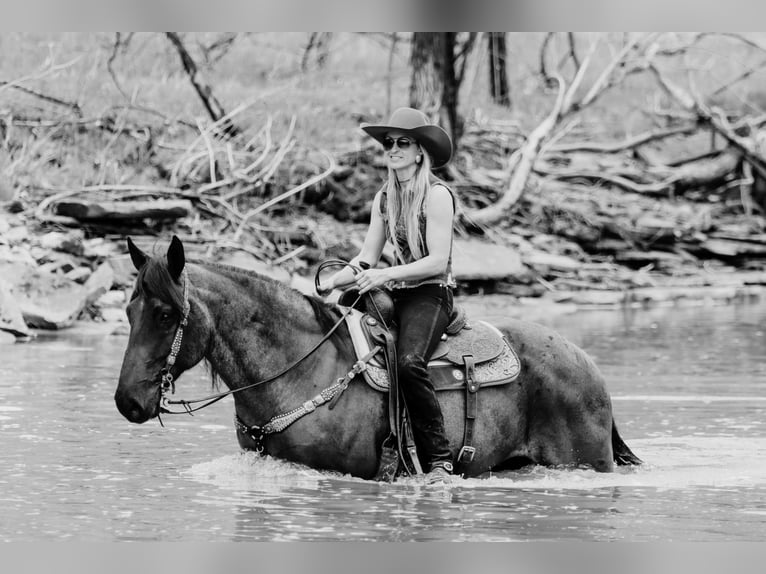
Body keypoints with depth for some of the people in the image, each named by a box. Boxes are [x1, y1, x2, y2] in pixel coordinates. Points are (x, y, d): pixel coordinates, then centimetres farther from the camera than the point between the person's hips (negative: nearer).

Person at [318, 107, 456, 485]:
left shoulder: (436, 195, -7)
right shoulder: (384, 198, 14)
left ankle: (439, 461, -28)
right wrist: (334, 281, -5)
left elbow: (438, 261, -15)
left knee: (409, 362, -34)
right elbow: (367, 258, 12)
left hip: (431, 295, -8)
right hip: (394, 296, 8)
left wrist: (387, 275, -24)